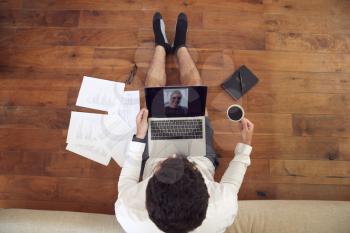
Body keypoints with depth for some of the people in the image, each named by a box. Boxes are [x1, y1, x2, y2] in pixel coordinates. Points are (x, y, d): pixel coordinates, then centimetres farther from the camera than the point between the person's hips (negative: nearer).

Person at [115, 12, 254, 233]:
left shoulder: (129, 215, -41)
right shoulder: (224, 212, -40)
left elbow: (125, 186, -17)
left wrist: (139, 137, -16)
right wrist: (245, 146, -8)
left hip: (154, 152, 0)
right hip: (201, 153, 1)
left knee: (154, 84, 11)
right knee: (193, 83, 9)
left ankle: (161, 46, 45)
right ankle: (180, 46, 43)